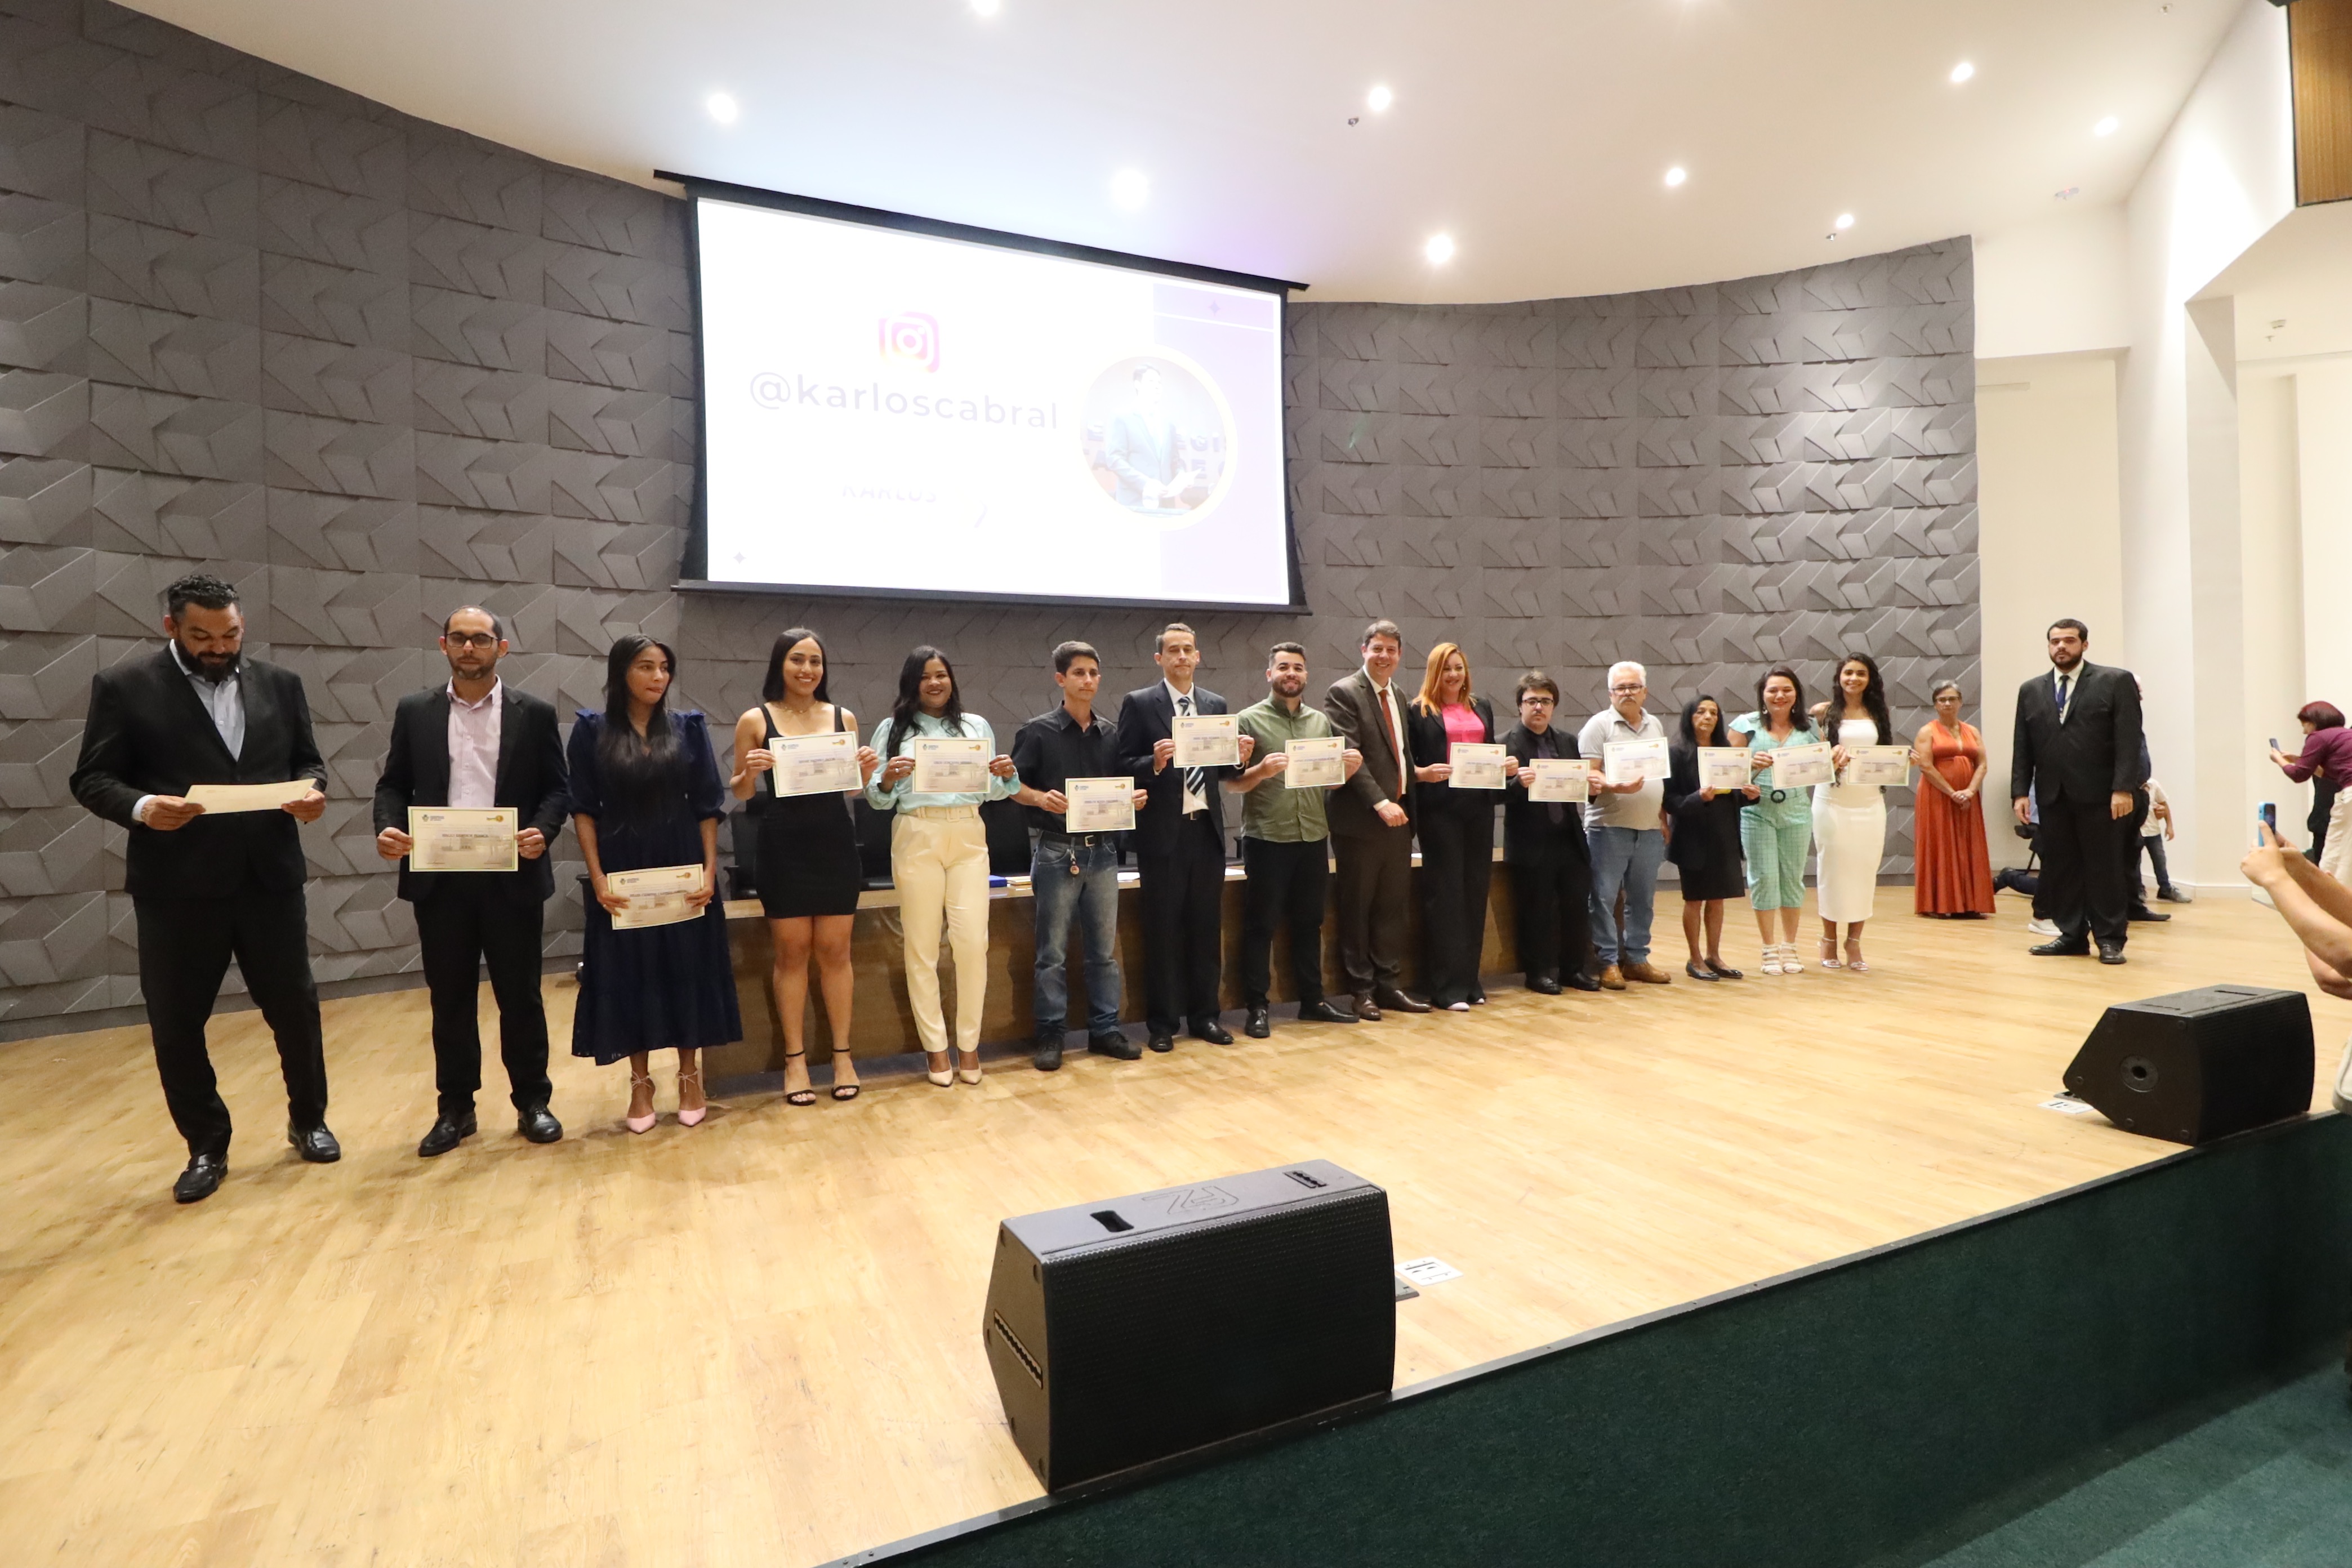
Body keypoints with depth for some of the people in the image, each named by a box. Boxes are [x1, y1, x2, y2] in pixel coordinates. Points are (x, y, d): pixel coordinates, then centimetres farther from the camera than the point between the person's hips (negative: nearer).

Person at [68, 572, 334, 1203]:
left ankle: (308, 1120, 28)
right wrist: (142, 807, -24)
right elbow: (92, 779, -3)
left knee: (295, 1008, 10)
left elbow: (307, 760, 12)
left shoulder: (280, 684, 8)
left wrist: (312, 789, -11)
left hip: (270, 876, 2)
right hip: (177, 885, -2)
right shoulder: (124, 686, -2)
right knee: (177, 1024, 8)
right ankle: (206, 1147, 24)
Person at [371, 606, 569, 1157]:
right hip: (440, 877, 2)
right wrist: (389, 827, -11)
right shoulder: (415, 712, 7)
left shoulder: (534, 713, 2)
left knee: (521, 996, 7)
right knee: (450, 1000, 10)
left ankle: (532, 1103, 20)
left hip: (512, 876, -2)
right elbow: (393, 783, 8)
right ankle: (455, 1109, 23)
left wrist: (543, 830, -18)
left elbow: (558, 788, 1)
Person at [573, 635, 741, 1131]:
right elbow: (583, 809, -2)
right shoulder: (592, 731, 0)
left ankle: (690, 1075, 20)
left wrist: (710, 871, -8)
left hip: (682, 870, 1)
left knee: (688, 970, 6)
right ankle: (640, 1082, 19)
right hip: (622, 874, 0)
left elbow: (709, 806, 0)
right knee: (629, 974, 6)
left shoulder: (689, 728, 2)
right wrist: (598, 878, -11)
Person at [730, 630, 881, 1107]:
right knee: (792, 952, 4)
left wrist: (867, 771, -7)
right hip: (784, 847, -2)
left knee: (835, 951, 6)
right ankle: (795, 1058, 16)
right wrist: (750, 772, -15)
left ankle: (842, 1054, 16)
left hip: (835, 843, 2)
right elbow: (740, 793, 5)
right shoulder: (755, 720, 0)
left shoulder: (843, 718, 6)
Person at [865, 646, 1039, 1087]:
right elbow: (876, 799, 5)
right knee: (922, 946, 2)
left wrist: (1007, 775, -8)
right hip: (916, 839, -1)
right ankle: (935, 1047, 11)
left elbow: (990, 791, 12)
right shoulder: (893, 728, 7)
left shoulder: (977, 726, 13)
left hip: (968, 838, 1)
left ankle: (969, 1043, 11)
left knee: (973, 941, -4)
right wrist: (888, 779, -16)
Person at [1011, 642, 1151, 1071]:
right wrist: (1040, 798, -22)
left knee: (1104, 947, 10)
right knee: (1053, 950, 3)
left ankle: (1105, 1029, 21)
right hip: (1056, 851, -4)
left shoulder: (1111, 734, 9)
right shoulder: (1038, 731, -3)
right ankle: (1050, 1035, 13)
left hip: (1102, 850, 4)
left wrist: (1135, 798, -7)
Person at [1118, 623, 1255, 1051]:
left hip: (1207, 828, 4)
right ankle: (1162, 1023, 15)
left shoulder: (1216, 705, 11)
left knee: (1207, 927, 11)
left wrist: (1240, 757, -8)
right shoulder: (1139, 703, -2)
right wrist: (1154, 763, -24)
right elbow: (1124, 767, -6)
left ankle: (1205, 1015, 22)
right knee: (1163, 929, 4)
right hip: (1163, 831, -4)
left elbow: (1222, 769, 13)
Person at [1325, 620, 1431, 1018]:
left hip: (1397, 816, 7)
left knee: (1393, 906, 11)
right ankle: (1362, 990, 13)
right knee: (1357, 908, 3)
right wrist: (1380, 801, -22)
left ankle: (1389, 985, 20)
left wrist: (1409, 803, 10)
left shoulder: (1398, 697, 16)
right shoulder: (1343, 693, -7)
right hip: (1360, 819, -7)